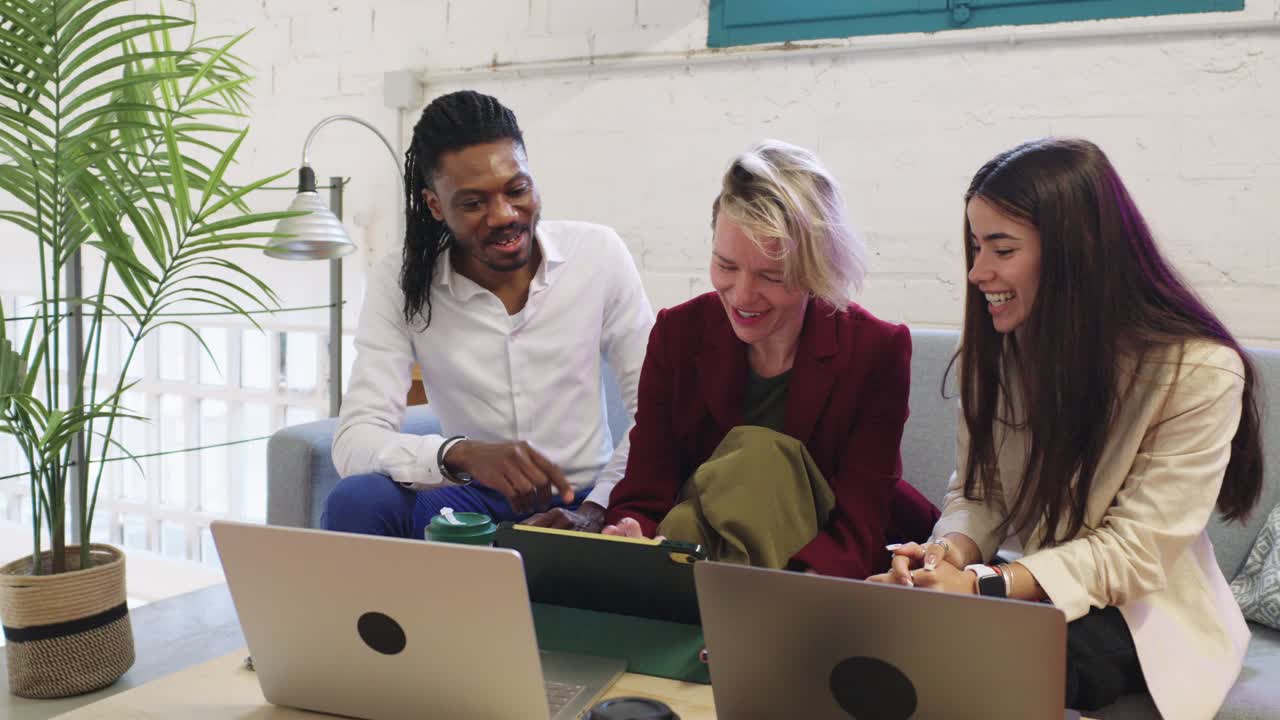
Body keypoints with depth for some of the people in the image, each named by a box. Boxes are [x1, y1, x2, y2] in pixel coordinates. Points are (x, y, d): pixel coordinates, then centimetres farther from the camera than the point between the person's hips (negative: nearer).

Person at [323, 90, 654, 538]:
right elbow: (353, 443, -16)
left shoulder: (599, 254, -6)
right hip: (473, 499, 1)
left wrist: (596, 510, -21)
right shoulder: (399, 284, -7)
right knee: (356, 501, -28)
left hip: (581, 505, 0)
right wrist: (460, 453, -36)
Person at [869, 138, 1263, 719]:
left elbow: (1135, 552, -19)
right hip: (1034, 598, 5)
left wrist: (982, 584, -28)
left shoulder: (1200, 371, -19)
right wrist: (950, 552, -20)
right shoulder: (993, 350, 0)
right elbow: (975, 493, 4)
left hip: (1146, 618, -4)